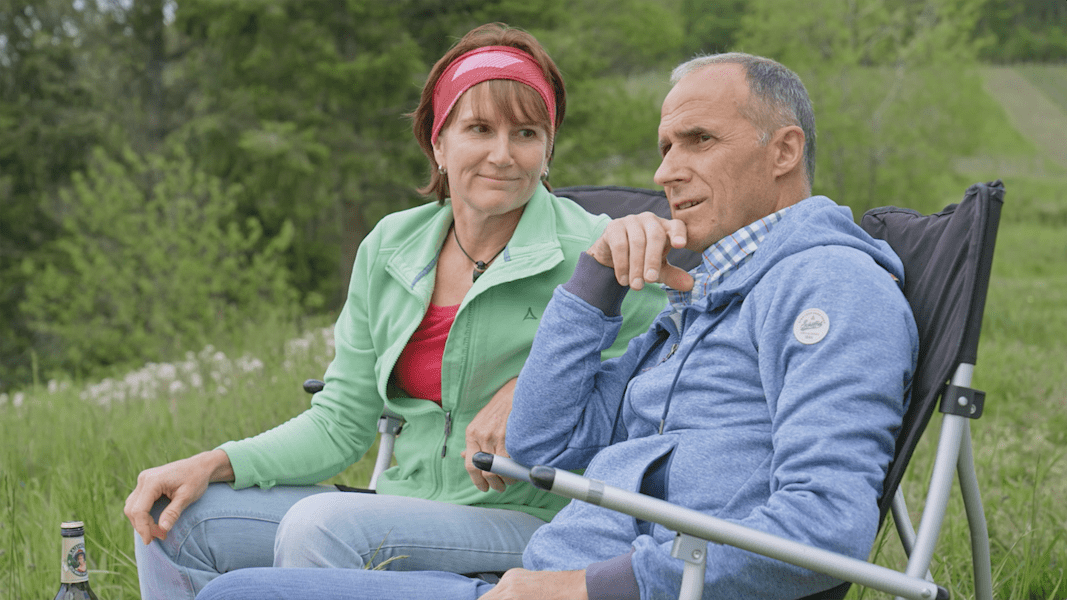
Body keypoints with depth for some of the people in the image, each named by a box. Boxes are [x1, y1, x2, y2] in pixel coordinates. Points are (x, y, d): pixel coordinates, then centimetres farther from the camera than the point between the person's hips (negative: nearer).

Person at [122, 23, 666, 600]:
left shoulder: (592, 253, -8)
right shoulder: (389, 248, 7)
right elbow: (341, 423, 10)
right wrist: (213, 464, -4)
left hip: (531, 523, -5)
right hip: (403, 511, 6)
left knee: (321, 525, -30)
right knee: (174, 520, -7)